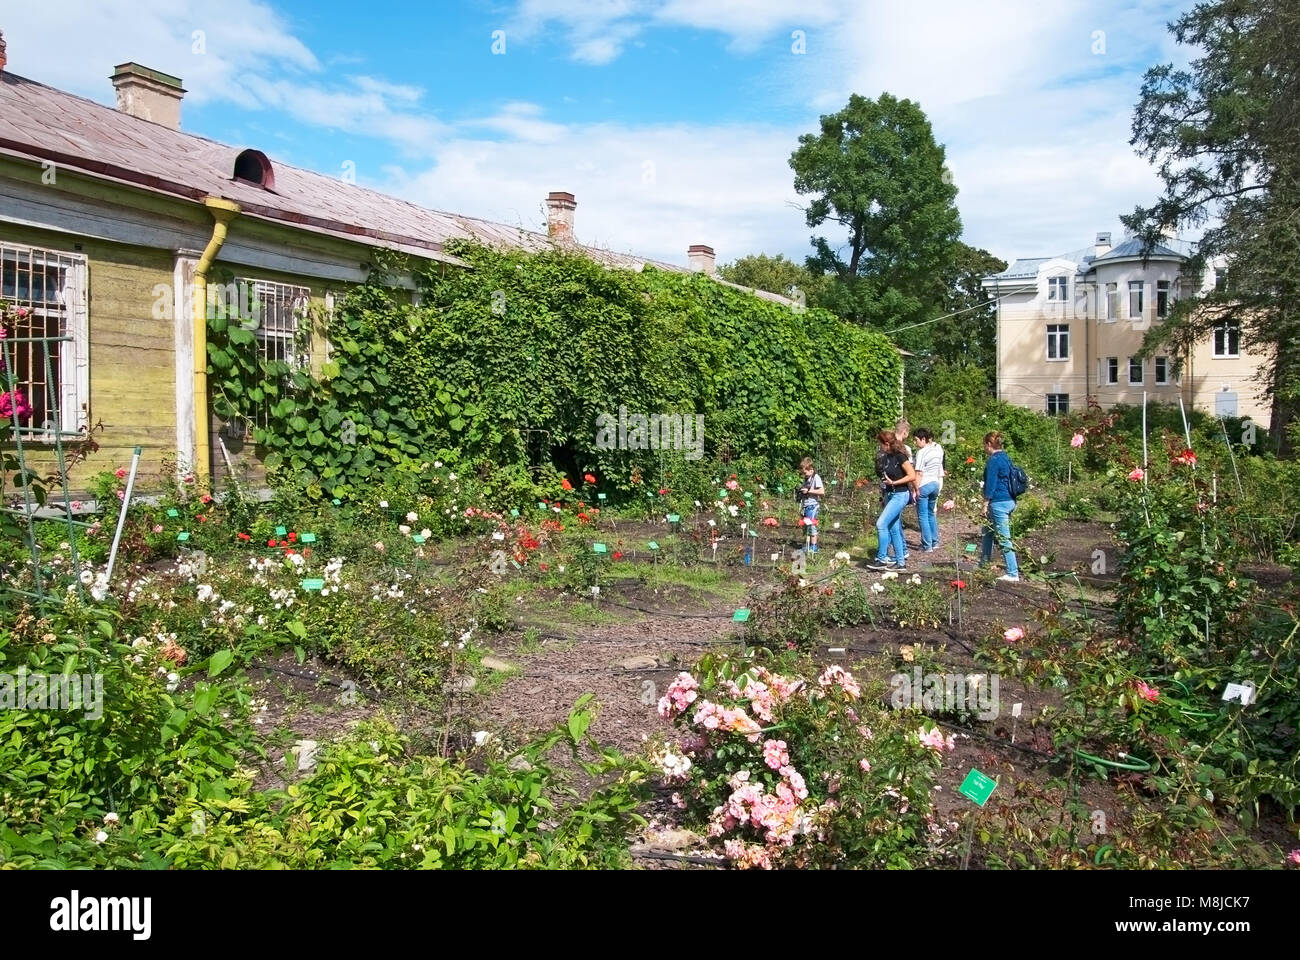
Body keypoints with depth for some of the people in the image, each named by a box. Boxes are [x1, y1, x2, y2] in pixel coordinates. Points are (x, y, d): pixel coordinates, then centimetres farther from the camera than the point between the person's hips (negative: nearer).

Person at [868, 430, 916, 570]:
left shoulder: (900, 456, -14)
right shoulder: (886, 457, 10)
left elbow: (912, 476, -16)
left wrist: (893, 483, -18)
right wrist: (883, 498, 17)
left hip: (900, 495, -9)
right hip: (889, 495, 9)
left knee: (881, 524, -14)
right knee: (893, 529, 9)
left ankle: (882, 559, -8)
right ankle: (901, 562, 15)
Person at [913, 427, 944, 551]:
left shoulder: (921, 452, -16)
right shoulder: (938, 449, 5)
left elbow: (919, 473, -19)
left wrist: (916, 489, -16)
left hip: (924, 485, -8)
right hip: (936, 484, 8)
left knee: (923, 516, 0)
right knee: (932, 514, 20)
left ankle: (927, 546, 1)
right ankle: (935, 542, 23)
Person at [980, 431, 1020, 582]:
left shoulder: (993, 460, -15)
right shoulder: (1006, 458, 13)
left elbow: (990, 484, -17)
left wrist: (985, 505, -12)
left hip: (999, 503, -10)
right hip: (1009, 501, 10)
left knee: (1004, 539, -6)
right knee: (988, 530, 24)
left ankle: (1013, 574, -5)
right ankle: (985, 562, 35)